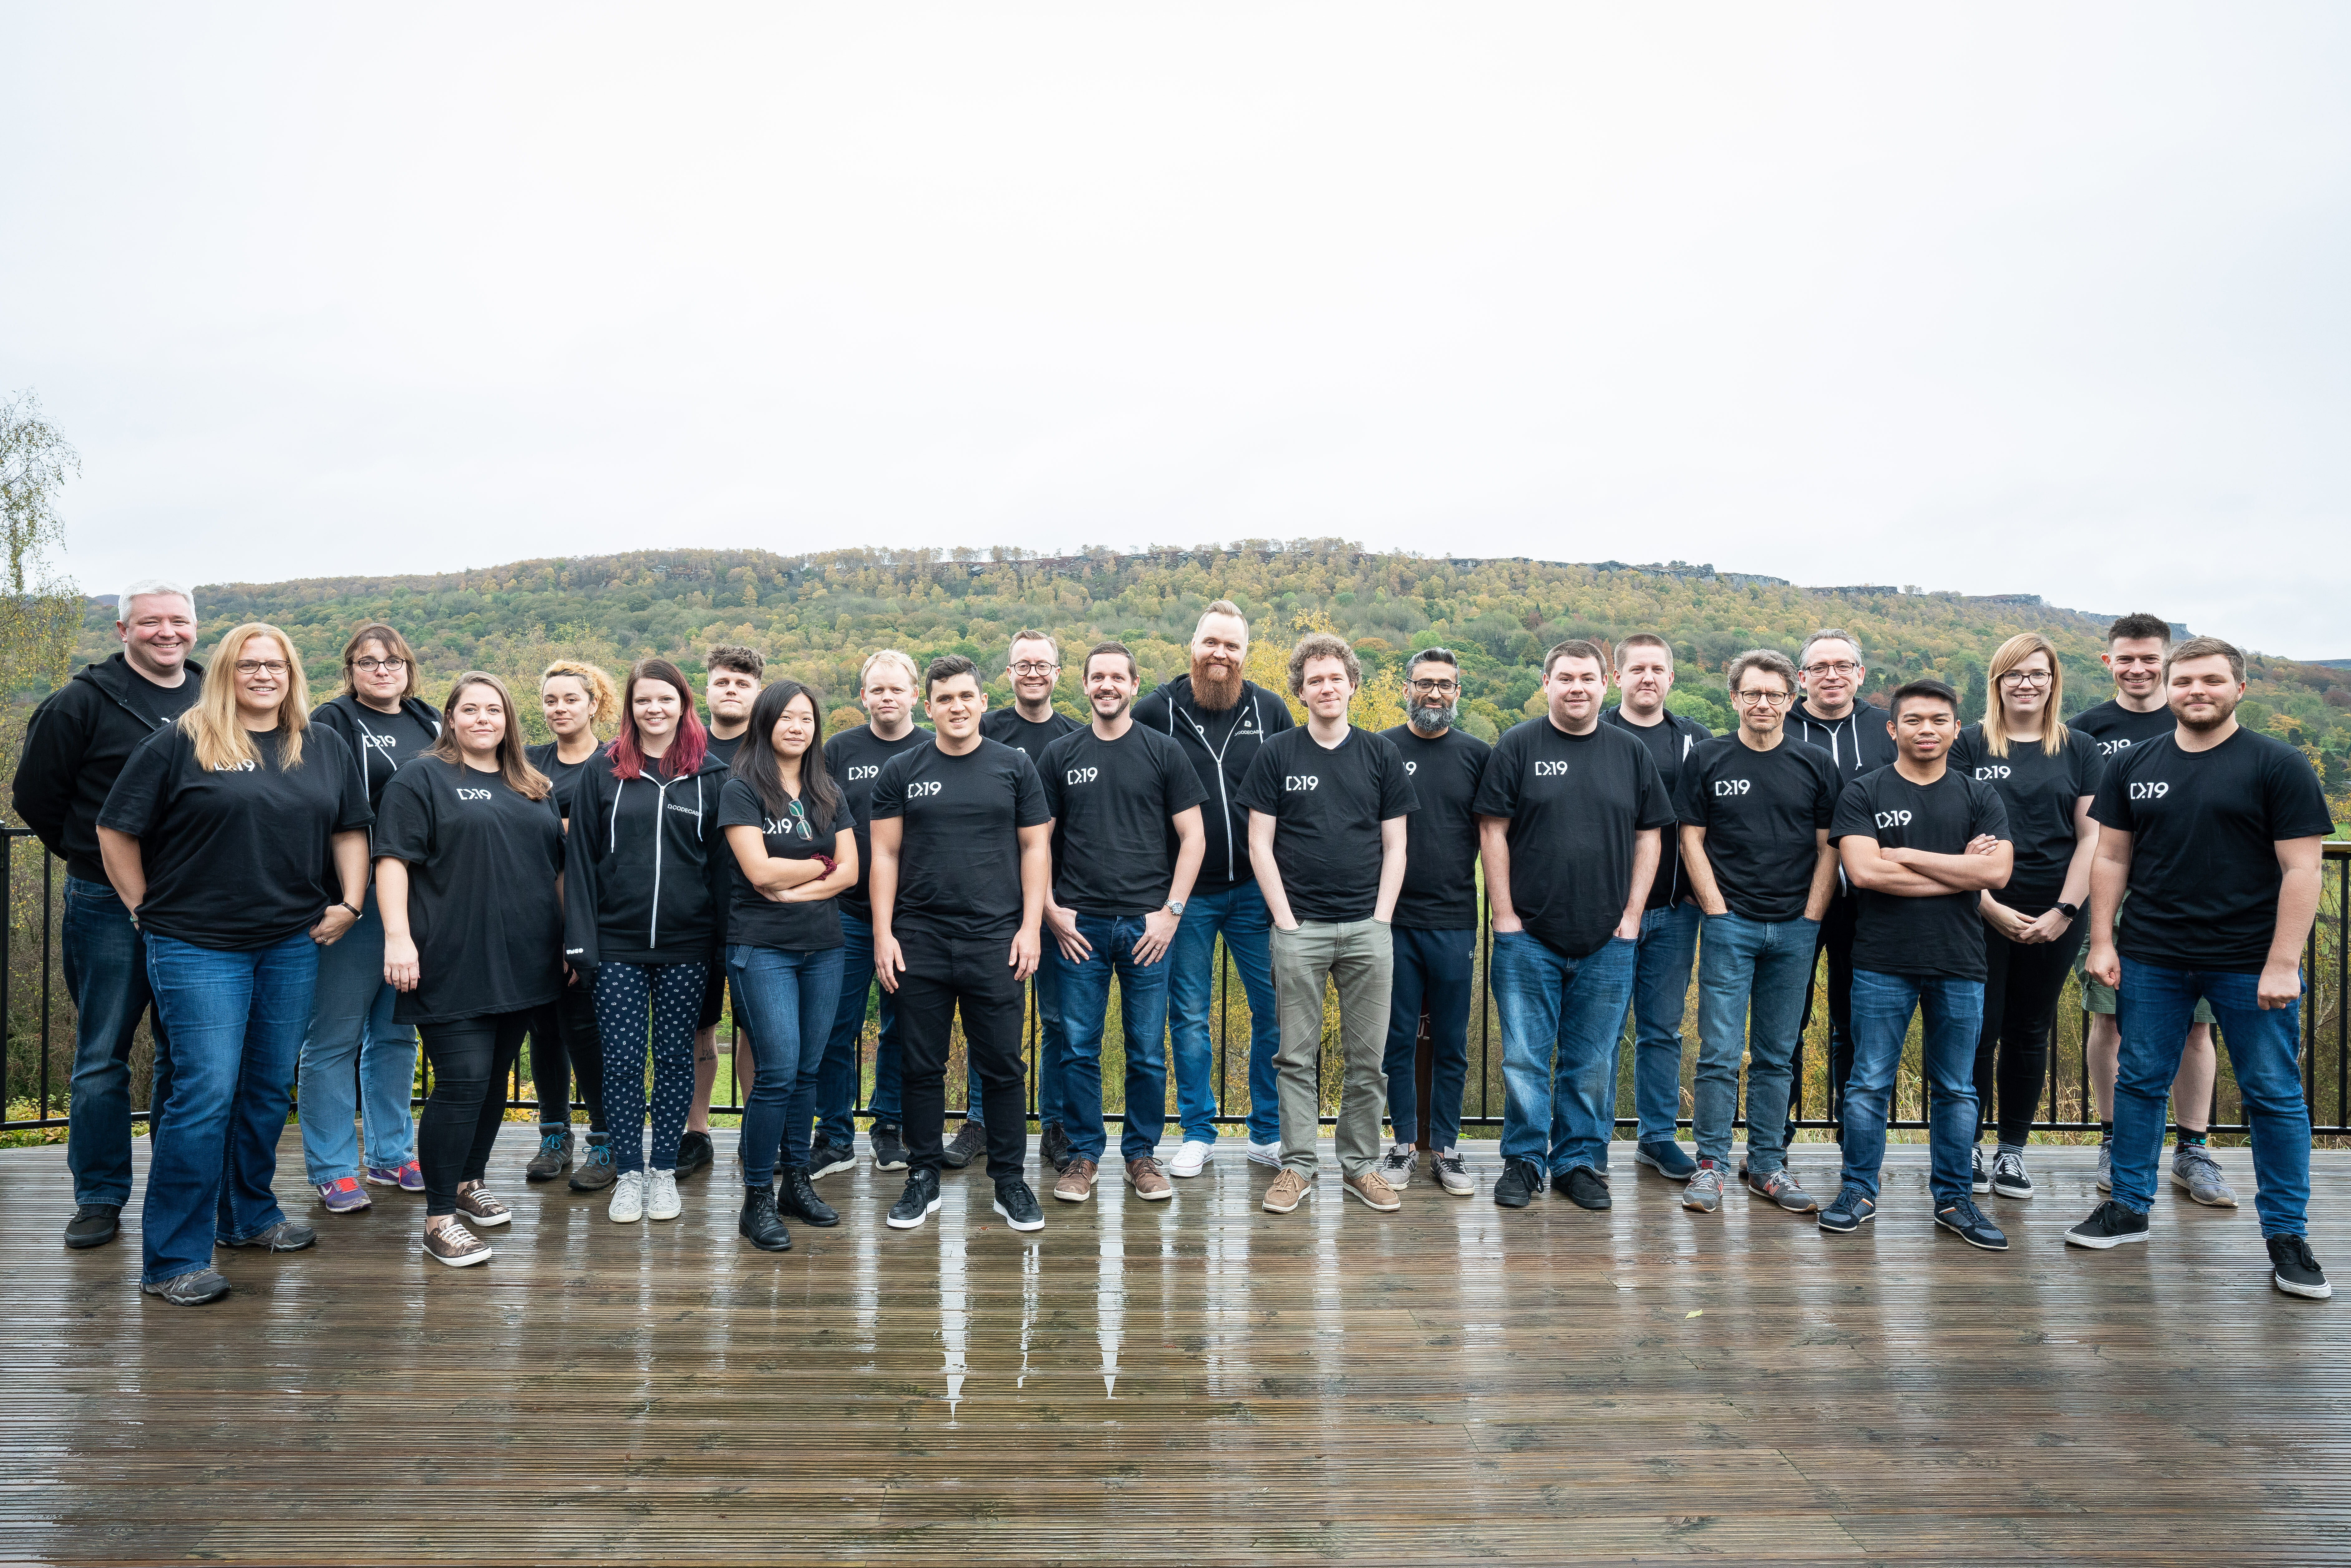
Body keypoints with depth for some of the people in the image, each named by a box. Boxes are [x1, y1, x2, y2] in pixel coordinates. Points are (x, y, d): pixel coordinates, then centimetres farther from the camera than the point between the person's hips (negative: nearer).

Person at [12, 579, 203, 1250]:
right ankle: (100, 1198, 16)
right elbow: (34, 794, 2)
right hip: (108, 908, -3)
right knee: (102, 1058, 5)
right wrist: (89, 857, 4)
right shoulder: (82, 702, -4)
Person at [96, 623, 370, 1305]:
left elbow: (350, 830, 15)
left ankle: (250, 1215, 33)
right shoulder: (179, 744, -3)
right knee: (205, 1094, -8)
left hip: (293, 946, 5)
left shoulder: (325, 747, 10)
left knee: (270, 1088, 14)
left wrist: (350, 903, 5)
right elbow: (115, 830, 0)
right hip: (199, 948, -4)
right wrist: (147, 910, 0)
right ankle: (173, 1260, 3)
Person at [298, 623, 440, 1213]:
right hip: (355, 898, -6)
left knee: (398, 1031, 14)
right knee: (335, 1036, 0)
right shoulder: (333, 721, -3)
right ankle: (332, 1170, 10)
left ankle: (391, 1155, 25)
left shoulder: (429, 724, 15)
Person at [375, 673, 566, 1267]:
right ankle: (439, 1217, -1)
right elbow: (393, 859, -8)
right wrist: (398, 935, -18)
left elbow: (558, 867, 21)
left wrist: (569, 938, 16)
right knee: (463, 1081, -10)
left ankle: (470, 1182, 30)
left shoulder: (536, 788, 17)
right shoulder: (422, 779, 0)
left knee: (496, 1077, 13)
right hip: (454, 966, -6)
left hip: (523, 965, 6)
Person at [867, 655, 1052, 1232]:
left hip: (995, 940, -1)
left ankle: (1010, 1182, 16)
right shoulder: (901, 772, 6)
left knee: (1002, 1066, 3)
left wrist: (1030, 926, -3)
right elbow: (885, 855, 6)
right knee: (921, 1066, 8)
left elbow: (1036, 848, 6)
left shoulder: (1014, 767, 5)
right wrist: (883, 934, -2)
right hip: (919, 940, 1)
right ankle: (923, 1180, 21)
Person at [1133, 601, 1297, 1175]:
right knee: (1190, 1016, 7)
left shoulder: (1272, 711, 4)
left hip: (1256, 890, 1)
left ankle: (1270, 1134, 19)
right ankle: (1198, 1135, 21)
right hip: (1187, 892, -1)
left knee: (1275, 1012, 4)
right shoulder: (1157, 710, 0)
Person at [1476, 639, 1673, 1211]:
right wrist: (1504, 914, -7)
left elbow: (1650, 836, 10)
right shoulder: (1518, 746, 0)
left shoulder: (1631, 752, 9)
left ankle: (1580, 1162, 21)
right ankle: (1524, 1161, 16)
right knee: (1525, 1058, 2)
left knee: (1593, 1062, 9)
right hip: (1529, 935, -2)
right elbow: (1493, 831, -2)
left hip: (1607, 942, 2)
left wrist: (1632, 914, 3)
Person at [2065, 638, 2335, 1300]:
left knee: (2274, 1095, 4)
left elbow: (2301, 869, -8)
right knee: (2140, 1082, 9)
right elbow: (2112, 858, 9)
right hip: (2152, 959, 3)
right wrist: (2102, 941, 2)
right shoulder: (2132, 765, 7)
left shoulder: (2278, 765, -4)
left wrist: (2283, 964, -14)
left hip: (2251, 964, -3)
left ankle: (2286, 1235, 15)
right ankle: (2129, 1208, 22)